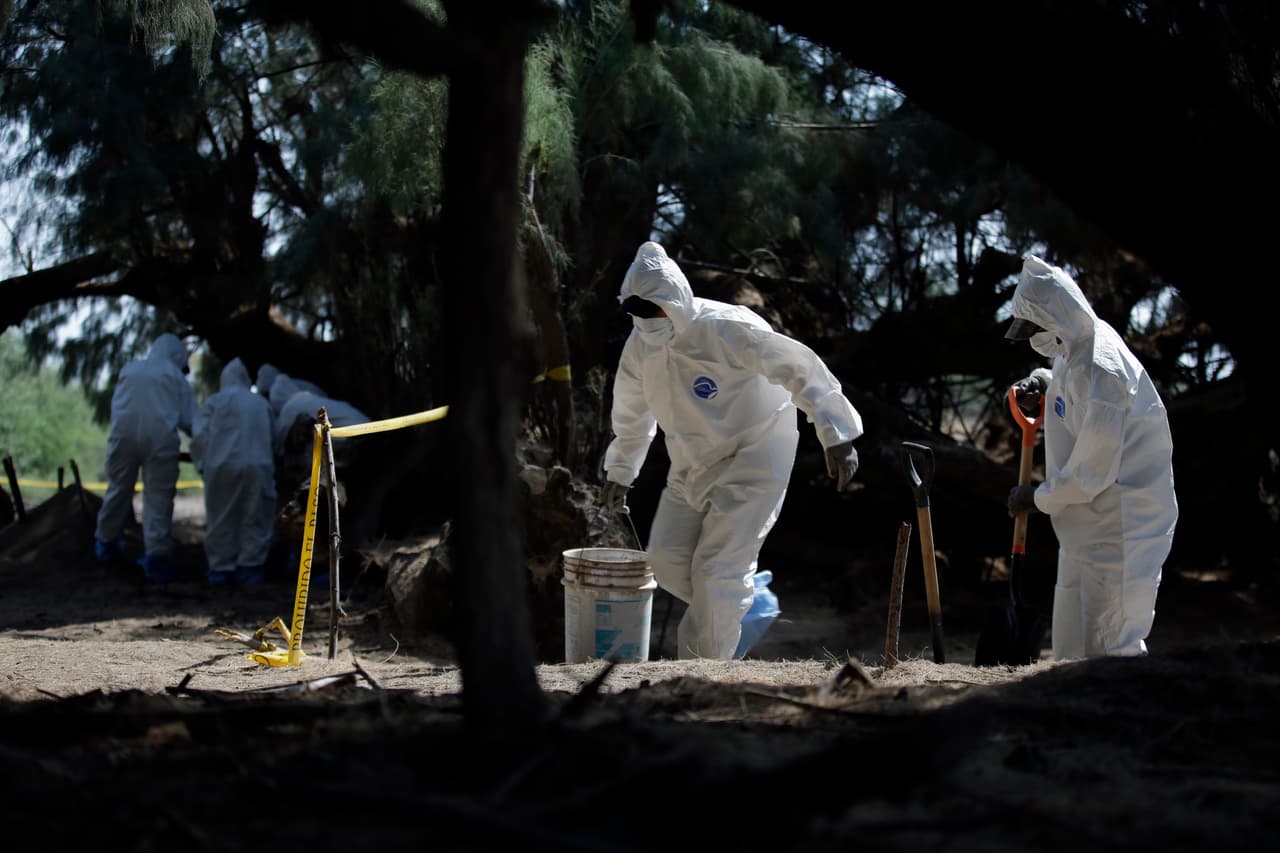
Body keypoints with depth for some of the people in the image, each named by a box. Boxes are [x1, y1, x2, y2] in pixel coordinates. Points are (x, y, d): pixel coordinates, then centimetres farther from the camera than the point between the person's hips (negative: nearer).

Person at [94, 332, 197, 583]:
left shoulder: (129, 370, 15)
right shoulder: (175, 376, 6)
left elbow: (115, 405, 21)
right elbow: (188, 419, 2)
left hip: (123, 436, 3)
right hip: (160, 438, -3)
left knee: (118, 489, 17)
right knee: (158, 496, -1)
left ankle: (105, 543, 32)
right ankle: (156, 554, -7)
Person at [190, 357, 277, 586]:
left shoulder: (214, 402, 10)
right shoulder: (262, 403, 17)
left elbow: (200, 437, 0)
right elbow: (272, 439, 14)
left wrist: (203, 464, 9)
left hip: (222, 466, -1)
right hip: (257, 466, 1)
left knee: (221, 520, 8)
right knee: (254, 519, 8)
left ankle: (221, 568, 10)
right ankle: (249, 566, 7)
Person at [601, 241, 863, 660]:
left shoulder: (726, 330, -26)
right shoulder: (639, 346, -3)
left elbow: (801, 368, -25)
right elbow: (631, 413, 16)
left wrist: (837, 436, -29)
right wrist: (619, 471, 26)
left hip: (753, 456, -8)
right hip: (692, 465, 8)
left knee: (717, 570, -11)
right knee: (667, 558, 4)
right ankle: (746, 606, 27)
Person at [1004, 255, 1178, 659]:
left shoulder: (1099, 371, -25)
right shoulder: (1080, 346, 4)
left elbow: (1091, 473, -24)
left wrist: (1039, 498, -8)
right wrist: (1041, 382, 6)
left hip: (1115, 532, -10)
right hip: (1086, 531, 10)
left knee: (1106, 646, -10)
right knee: (1071, 645, 17)